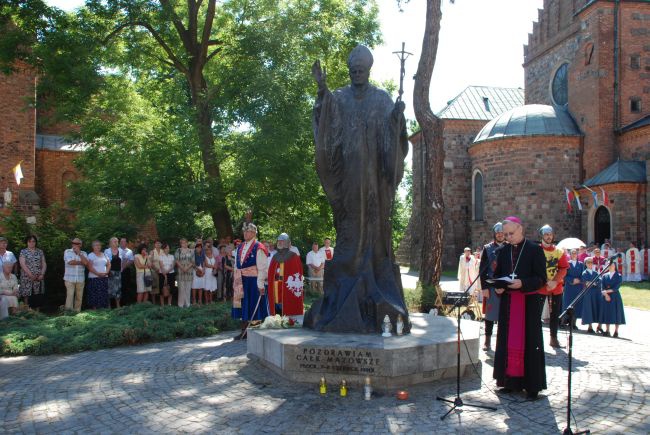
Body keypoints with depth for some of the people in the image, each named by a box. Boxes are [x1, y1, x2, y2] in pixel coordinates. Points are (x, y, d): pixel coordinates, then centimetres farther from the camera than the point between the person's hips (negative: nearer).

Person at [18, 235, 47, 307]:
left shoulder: (40, 252, 13)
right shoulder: (23, 252, 4)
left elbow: (44, 264, 10)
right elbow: (23, 265, -6)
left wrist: (42, 274, -5)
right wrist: (31, 275, -14)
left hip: (39, 277, 2)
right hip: (27, 277, -2)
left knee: (38, 294, -3)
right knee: (26, 294, -6)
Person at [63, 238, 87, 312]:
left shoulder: (83, 253, 11)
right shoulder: (67, 251, 3)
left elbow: (86, 262, -9)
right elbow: (70, 262, -13)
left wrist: (79, 253, -8)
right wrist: (81, 262, -2)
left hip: (80, 279, 3)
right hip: (69, 279, -3)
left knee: (79, 297, 4)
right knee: (70, 296, -10)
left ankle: (77, 311, 12)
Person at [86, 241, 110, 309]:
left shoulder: (104, 255, 16)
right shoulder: (90, 255, 0)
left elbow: (108, 264, 14)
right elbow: (90, 267, -10)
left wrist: (106, 272, -4)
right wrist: (98, 273, -18)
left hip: (104, 278, 5)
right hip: (94, 278, -5)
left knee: (105, 295, 1)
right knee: (95, 295, -6)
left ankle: (107, 308, 1)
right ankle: (94, 308, -4)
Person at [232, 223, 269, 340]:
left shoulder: (258, 248, -10)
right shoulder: (240, 247, 11)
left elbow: (262, 268, -14)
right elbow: (236, 265, 17)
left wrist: (260, 285, -18)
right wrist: (236, 280, 12)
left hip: (254, 281, -6)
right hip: (242, 281, 7)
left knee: (255, 307, 0)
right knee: (243, 306, 11)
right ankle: (244, 332, 20)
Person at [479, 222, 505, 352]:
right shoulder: (487, 248, 5)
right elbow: (482, 269, 1)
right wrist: (484, 287, -6)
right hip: (491, 287, -1)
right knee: (490, 314, 2)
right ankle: (487, 341, 11)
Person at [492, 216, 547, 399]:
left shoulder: (535, 250, -5)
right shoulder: (503, 251, 9)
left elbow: (541, 278, -9)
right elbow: (497, 274, 15)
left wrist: (522, 283, -24)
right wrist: (498, 287, -5)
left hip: (529, 302, -5)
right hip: (508, 302, 5)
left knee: (529, 341, 0)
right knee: (508, 341, 6)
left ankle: (532, 384, 8)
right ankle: (511, 380, 15)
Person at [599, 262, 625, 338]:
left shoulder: (618, 276, 1)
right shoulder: (604, 276, 10)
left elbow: (617, 287, -10)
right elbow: (603, 287, 2)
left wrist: (607, 291, -16)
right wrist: (606, 295, -13)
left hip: (615, 297, -3)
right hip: (606, 297, 3)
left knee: (616, 313, -1)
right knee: (607, 313, 2)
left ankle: (616, 332, 4)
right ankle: (607, 331, 8)